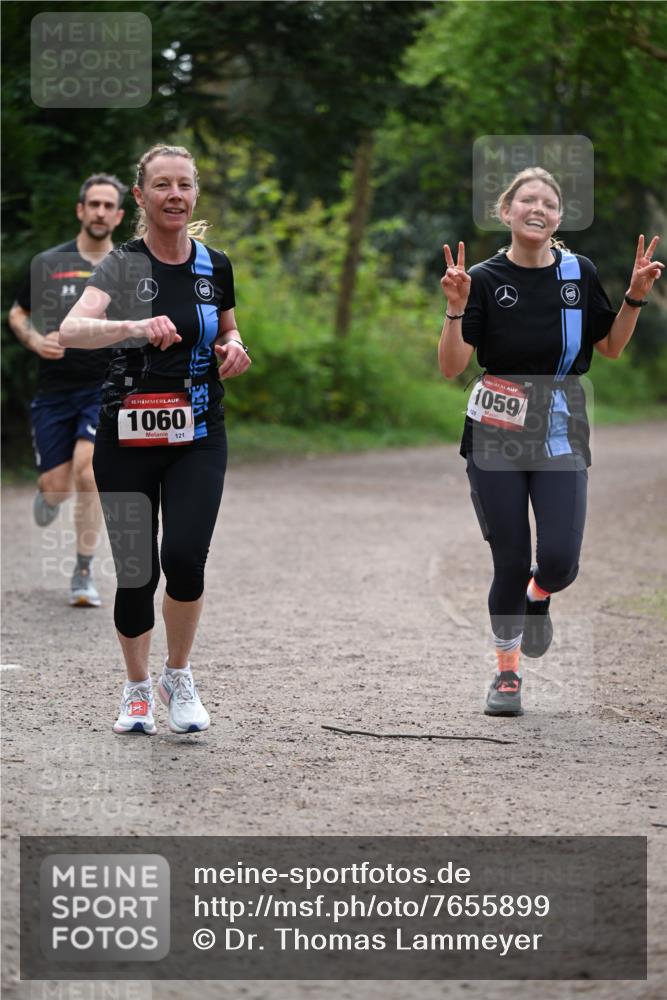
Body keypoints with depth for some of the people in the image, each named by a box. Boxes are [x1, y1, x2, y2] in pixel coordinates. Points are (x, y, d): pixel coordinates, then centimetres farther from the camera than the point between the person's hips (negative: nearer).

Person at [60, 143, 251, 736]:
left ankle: (179, 677, 8)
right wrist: (136, 327, -40)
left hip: (198, 437, 2)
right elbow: (70, 331, -23)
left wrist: (234, 348, 0)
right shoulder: (121, 266, -6)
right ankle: (137, 688, 24)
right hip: (128, 437, -2)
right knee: (136, 572, 1)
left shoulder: (215, 266, 6)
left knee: (185, 558, -16)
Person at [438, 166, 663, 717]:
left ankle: (538, 596, 27)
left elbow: (611, 346, 12)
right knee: (511, 562, -1)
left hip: (562, 432, 1)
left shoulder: (579, 272, 2)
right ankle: (507, 669, 20)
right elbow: (451, 367, -9)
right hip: (496, 436, -1)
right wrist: (456, 308, -22)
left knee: (559, 561, -11)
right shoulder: (485, 279, -4)